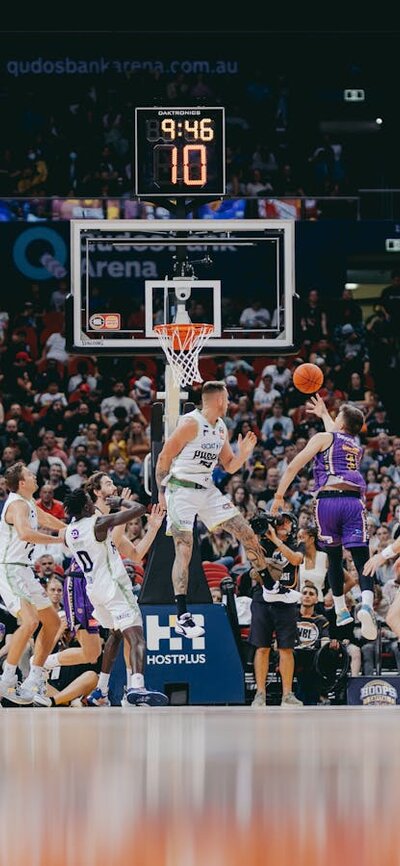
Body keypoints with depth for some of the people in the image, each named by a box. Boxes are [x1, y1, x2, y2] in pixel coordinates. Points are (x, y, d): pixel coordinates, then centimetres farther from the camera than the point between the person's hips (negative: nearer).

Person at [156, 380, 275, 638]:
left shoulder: (221, 428, 10)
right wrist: (162, 491, -12)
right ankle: (182, 617, -15)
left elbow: (229, 466, 17)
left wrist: (243, 454, -3)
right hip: (182, 489, -8)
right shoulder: (191, 423, -16)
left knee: (247, 533, 6)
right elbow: (165, 457, -13)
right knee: (184, 550, -13)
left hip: (207, 489, 8)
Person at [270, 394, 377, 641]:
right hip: (354, 500, 2)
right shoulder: (357, 447, 28)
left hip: (328, 500, -2)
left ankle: (341, 611, 21)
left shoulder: (323, 438, 12)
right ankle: (367, 604, -31)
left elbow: (294, 467, 2)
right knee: (362, 559, -6)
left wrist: (279, 495, 8)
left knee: (334, 557, 17)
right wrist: (323, 414, 68)